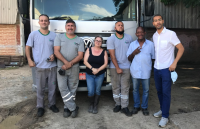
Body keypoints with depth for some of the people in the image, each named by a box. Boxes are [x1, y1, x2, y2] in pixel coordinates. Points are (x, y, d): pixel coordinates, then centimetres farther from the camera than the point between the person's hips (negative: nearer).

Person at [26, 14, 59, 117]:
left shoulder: (53, 35, 6)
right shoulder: (33, 34, 1)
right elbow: (28, 47, 3)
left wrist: (54, 55, -7)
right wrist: (29, 60, -10)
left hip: (52, 66, 2)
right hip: (40, 67, -2)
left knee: (52, 87, 11)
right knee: (40, 88, 5)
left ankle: (52, 104, 28)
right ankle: (40, 107, 21)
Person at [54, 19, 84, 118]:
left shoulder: (79, 40, 7)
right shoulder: (59, 37, 7)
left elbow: (80, 55, -1)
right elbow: (56, 51, -4)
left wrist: (70, 64, -14)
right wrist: (66, 62, -17)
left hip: (74, 68, 1)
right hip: (61, 67, 0)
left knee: (72, 89, 5)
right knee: (63, 88, -7)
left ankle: (67, 108, 19)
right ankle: (73, 108, 4)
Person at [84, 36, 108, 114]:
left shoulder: (104, 52, 2)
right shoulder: (89, 50, 2)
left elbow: (105, 64, -3)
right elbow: (85, 61, -3)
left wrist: (98, 70, -17)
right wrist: (92, 68, -17)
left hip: (100, 75, 0)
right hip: (89, 74, 0)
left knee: (97, 91, 7)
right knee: (91, 91, -5)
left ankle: (95, 106, 24)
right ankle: (91, 105, 21)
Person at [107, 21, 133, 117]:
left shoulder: (129, 38, 6)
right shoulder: (111, 39, -2)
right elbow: (112, 55, -7)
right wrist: (117, 68, -11)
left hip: (126, 67, 1)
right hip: (114, 67, -1)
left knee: (125, 88, 2)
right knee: (115, 87, 7)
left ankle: (124, 107, 11)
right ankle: (118, 104, 23)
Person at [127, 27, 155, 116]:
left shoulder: (150, 44, 2)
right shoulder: (132, 44, 6)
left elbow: (153, 57, 5)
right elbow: (129, 58, 7)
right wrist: (133, 53, -11)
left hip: (146, 72, -1)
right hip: (135, 72, 1)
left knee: (146, 90, 9)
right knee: (135, 90, 12)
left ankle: (144, 107, 27)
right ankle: (136, 106, 30)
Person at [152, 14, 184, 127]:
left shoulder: (170, 34, -10)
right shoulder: (154, 36, 8)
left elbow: (181, 48, -10)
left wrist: (174, 63, -18)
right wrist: (156, 63, 11)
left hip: (167, 69, -6)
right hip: (156, 68, 6)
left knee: (166, 93, -1)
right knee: (159, 91, 16)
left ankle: (165, 116, 10)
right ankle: (162, 110, 34)